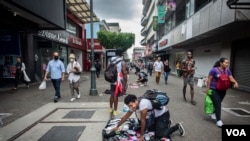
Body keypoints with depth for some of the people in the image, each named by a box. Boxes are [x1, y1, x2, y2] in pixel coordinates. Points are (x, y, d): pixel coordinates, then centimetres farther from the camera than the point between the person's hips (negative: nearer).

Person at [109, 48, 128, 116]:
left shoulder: (111, 60, 5)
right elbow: (124, 73, -14)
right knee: (116, 95, 2)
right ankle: (115, 110, 14)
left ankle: (111, 108, 32)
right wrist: (126, 82, -6)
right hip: (118, 81, -5)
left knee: (112, 94, 18)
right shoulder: (122, 62, -12)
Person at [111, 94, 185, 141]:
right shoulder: (133, 105, -11)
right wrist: (117, 126, 9)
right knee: (149, 128, 13)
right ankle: (167, 123, 29)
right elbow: (125, 117, 2)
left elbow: (143, 120, -28)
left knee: (159, 135, -12)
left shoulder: (143, 104, -38)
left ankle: (177, 126, 9)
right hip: (155, 116, 8)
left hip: (163, 114, -8)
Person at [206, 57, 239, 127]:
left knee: (217, 103, 18)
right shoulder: (214, 70, -14)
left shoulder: (228, 70, 3)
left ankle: (213, 113, 42)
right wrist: (208, 89, -12)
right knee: (218, 105, -7)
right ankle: (218, 120, 1)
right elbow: (209, 79, -12)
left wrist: (235, 83, -24)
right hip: (214, 90, -6)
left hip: (223, 90, 6)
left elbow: (231, 78, -2)